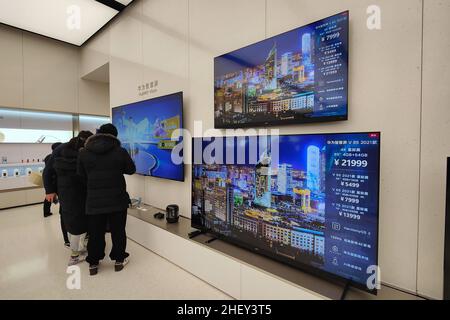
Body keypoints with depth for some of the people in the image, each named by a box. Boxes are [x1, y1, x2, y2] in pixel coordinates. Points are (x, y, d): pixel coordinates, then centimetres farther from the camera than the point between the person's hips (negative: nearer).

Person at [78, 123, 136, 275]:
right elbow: (131, 169, 2)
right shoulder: (120, 151, -10)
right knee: (118, 231, 12)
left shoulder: (83, 153, -2)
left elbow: (82, 175, 8)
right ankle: (119, 260, 25)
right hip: (117, 199, -1)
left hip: (94, 200, 2)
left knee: (95, 233, 15)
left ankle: (93, 263, 28)